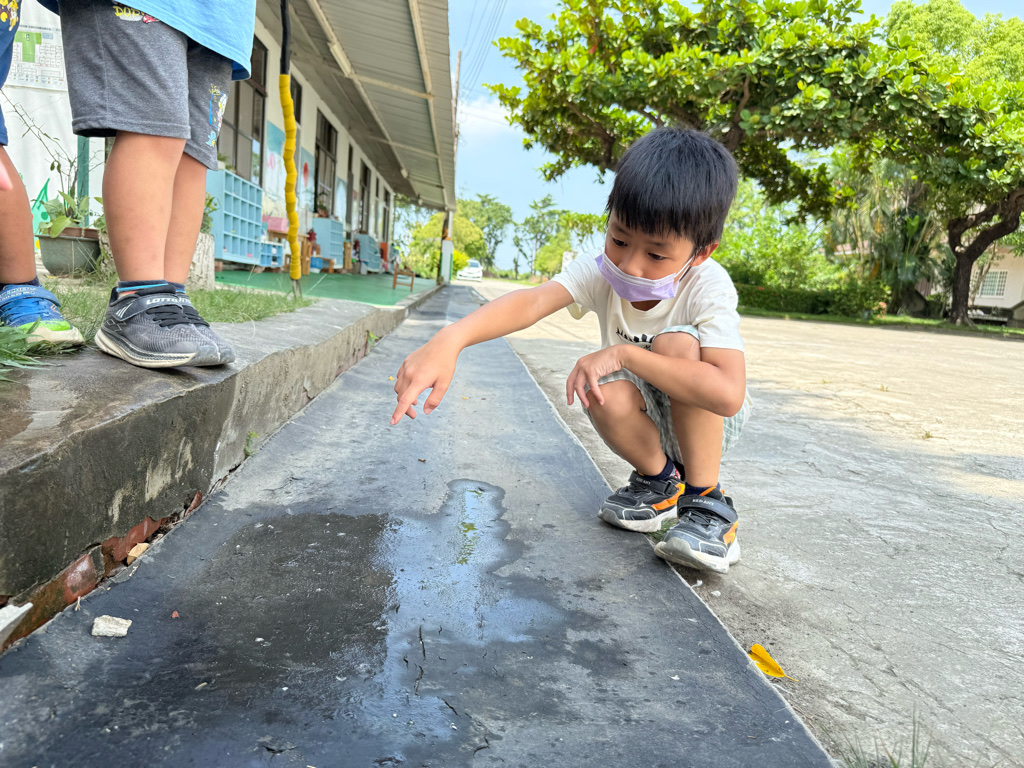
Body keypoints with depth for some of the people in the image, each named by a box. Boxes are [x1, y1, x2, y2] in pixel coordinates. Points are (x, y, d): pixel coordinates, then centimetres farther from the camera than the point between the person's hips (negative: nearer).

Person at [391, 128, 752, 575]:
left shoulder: (707, 287, -29)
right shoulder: (601, 272, -20)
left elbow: (728, 393, -43)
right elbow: (531, 302, -39)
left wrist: (623, 354, -38)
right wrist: (448, 340, -57)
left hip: (708, 421, -3)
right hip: (648, 424, 3)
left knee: (677, 341, -32)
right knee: (605, 395, -31)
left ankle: (707, 500, -18)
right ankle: (660, 482, 1)